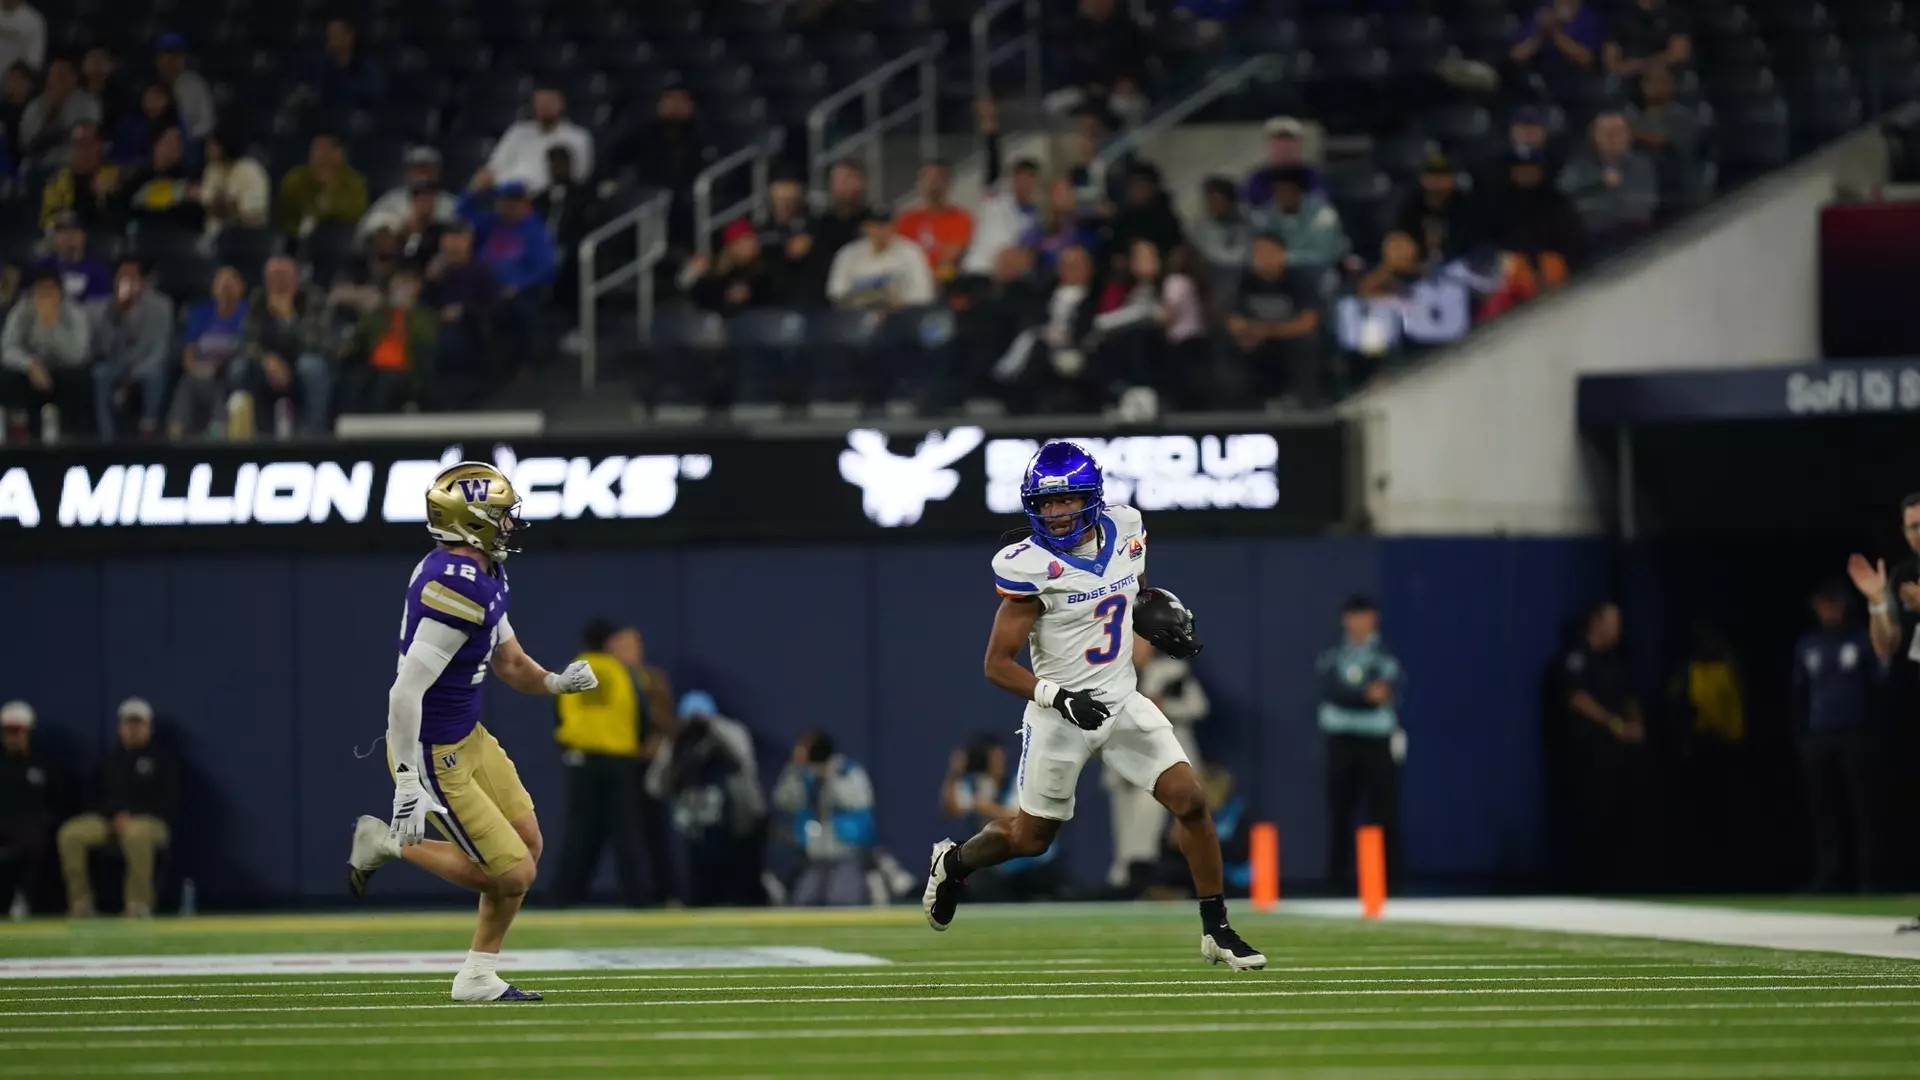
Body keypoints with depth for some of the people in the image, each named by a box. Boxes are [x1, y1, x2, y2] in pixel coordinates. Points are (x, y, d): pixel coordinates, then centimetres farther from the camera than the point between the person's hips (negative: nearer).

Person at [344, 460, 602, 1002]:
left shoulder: (483, 577, 4)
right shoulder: (458, 590, -28)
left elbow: (509, 662, 18)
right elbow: (405, 693, -30)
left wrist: (557, 682, -3)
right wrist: (409, 785, -30)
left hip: (468, 736, 10)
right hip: (434, 755, -10)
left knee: (527, 845, 13)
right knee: (512, 874, -5)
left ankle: (479, 977, 22)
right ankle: (388, 843, 9)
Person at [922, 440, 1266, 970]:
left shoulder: (1124, 530, -4)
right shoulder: (1030, 567, -21)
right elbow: (998, 664, -18)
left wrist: (1156, 610, -1)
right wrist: (1059, 697, -30)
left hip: (1122, 703, 4)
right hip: (1061, 720, -4)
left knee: (1190, 801, -9)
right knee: (1031, 837, 11)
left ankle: (1216, 931, 2)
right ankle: (953, 862, 42)